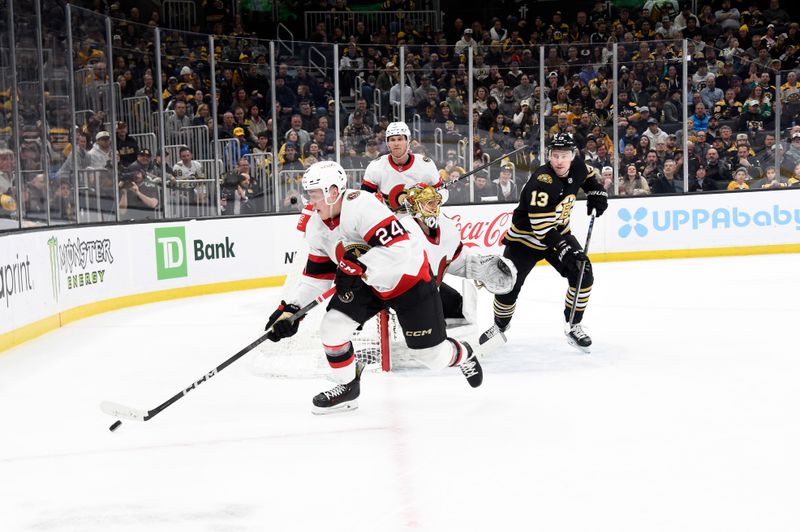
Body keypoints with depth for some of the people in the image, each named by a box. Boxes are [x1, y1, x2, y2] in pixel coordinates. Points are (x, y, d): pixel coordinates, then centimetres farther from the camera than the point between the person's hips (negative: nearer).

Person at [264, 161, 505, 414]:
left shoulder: (362, 206, -32)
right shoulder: (315, 225, -6)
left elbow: (399, 247, -39)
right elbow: (317, 274, 3)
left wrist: (358, 268, -41)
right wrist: (290, 308, -5)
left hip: (409, 279, -7)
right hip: (368, 283, 7)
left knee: (432, 355, 1)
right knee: (331, 329, -11)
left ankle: (465, 355, 37)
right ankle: (347, 388, 10)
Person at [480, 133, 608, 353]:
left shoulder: (577, 168, -11)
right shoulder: (541, 182, -32)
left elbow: (588, 174, 19)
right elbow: (542, 228, -33)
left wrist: (596, 191, 2)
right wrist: (565, 249, -38)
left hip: (559, 232, 6)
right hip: (526, 236, -6)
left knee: (583, 275, -10)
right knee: (509, 286, -5)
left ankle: (574, 327, 5)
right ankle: (499, 327, 23)